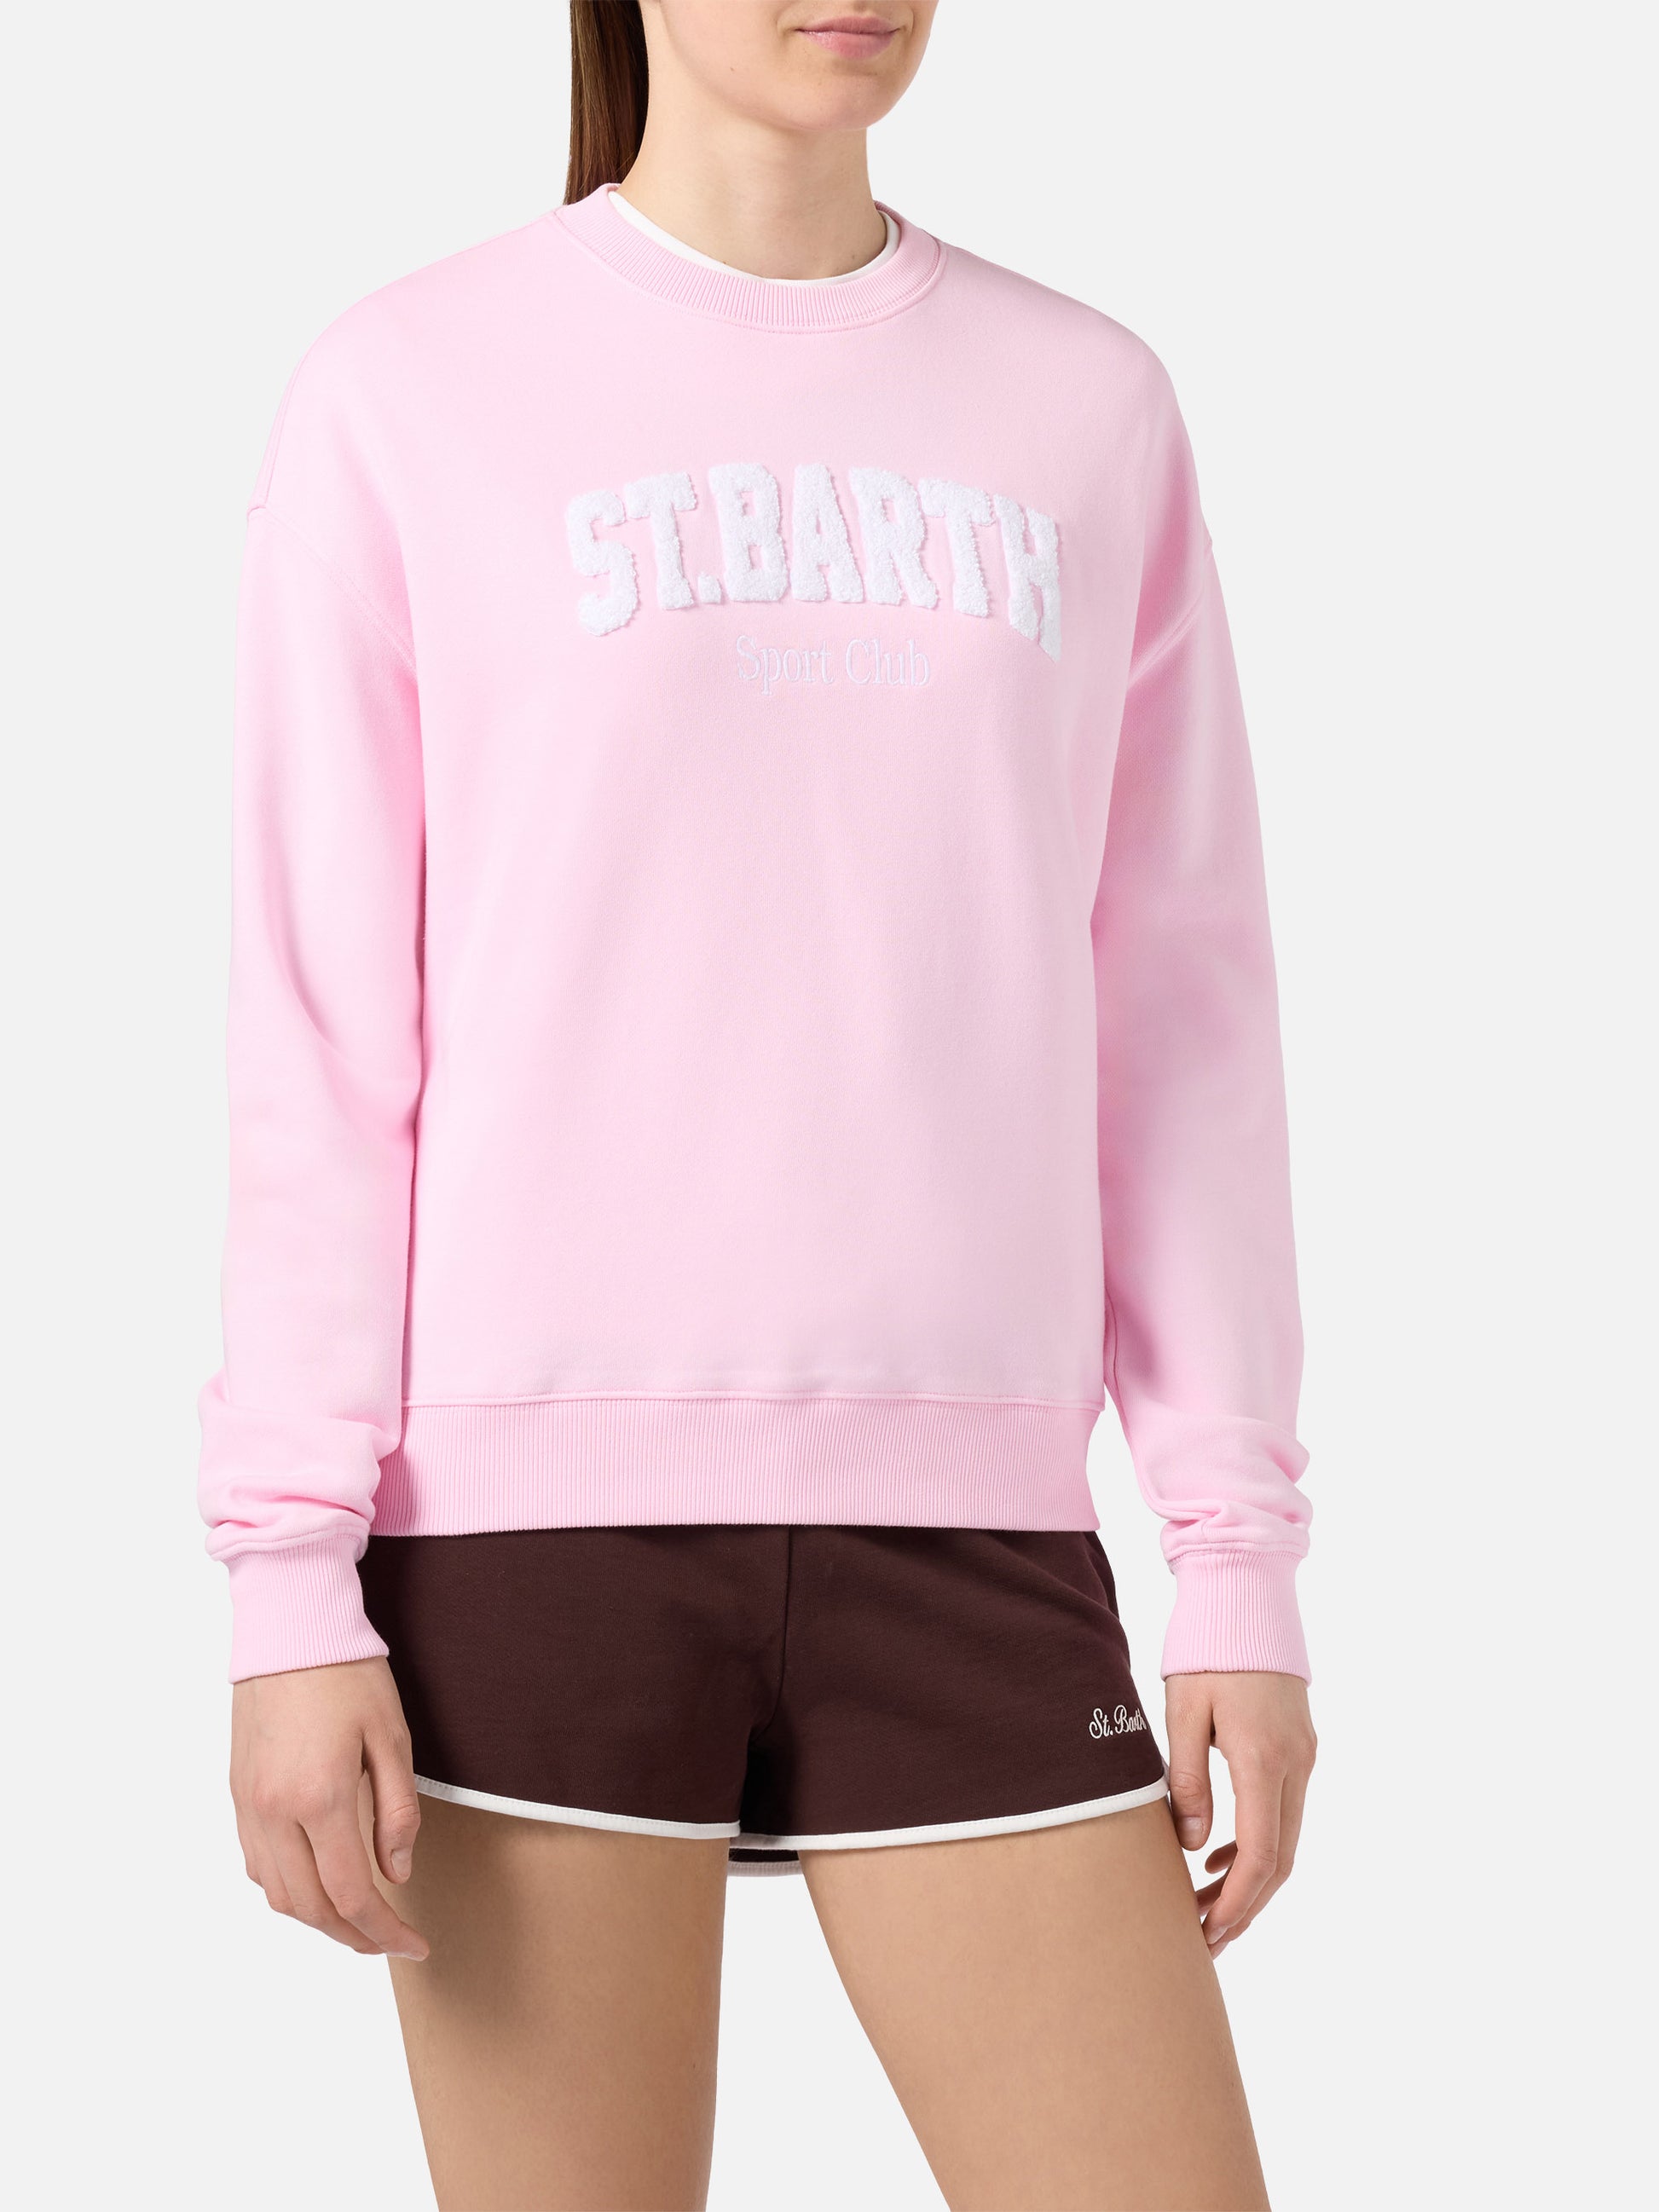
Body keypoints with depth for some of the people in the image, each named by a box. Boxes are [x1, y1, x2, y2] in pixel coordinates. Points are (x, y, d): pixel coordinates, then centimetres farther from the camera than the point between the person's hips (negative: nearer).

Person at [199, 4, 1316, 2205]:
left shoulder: (1088, 413, 12)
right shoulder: (409, 396, 3)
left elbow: (1178, 1023, 11)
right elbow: (319, 1029, 0)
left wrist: (1241, 1563, 4)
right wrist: (293, 1586, -6)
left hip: (962, 1525, 3)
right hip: (536, 1504, -2)